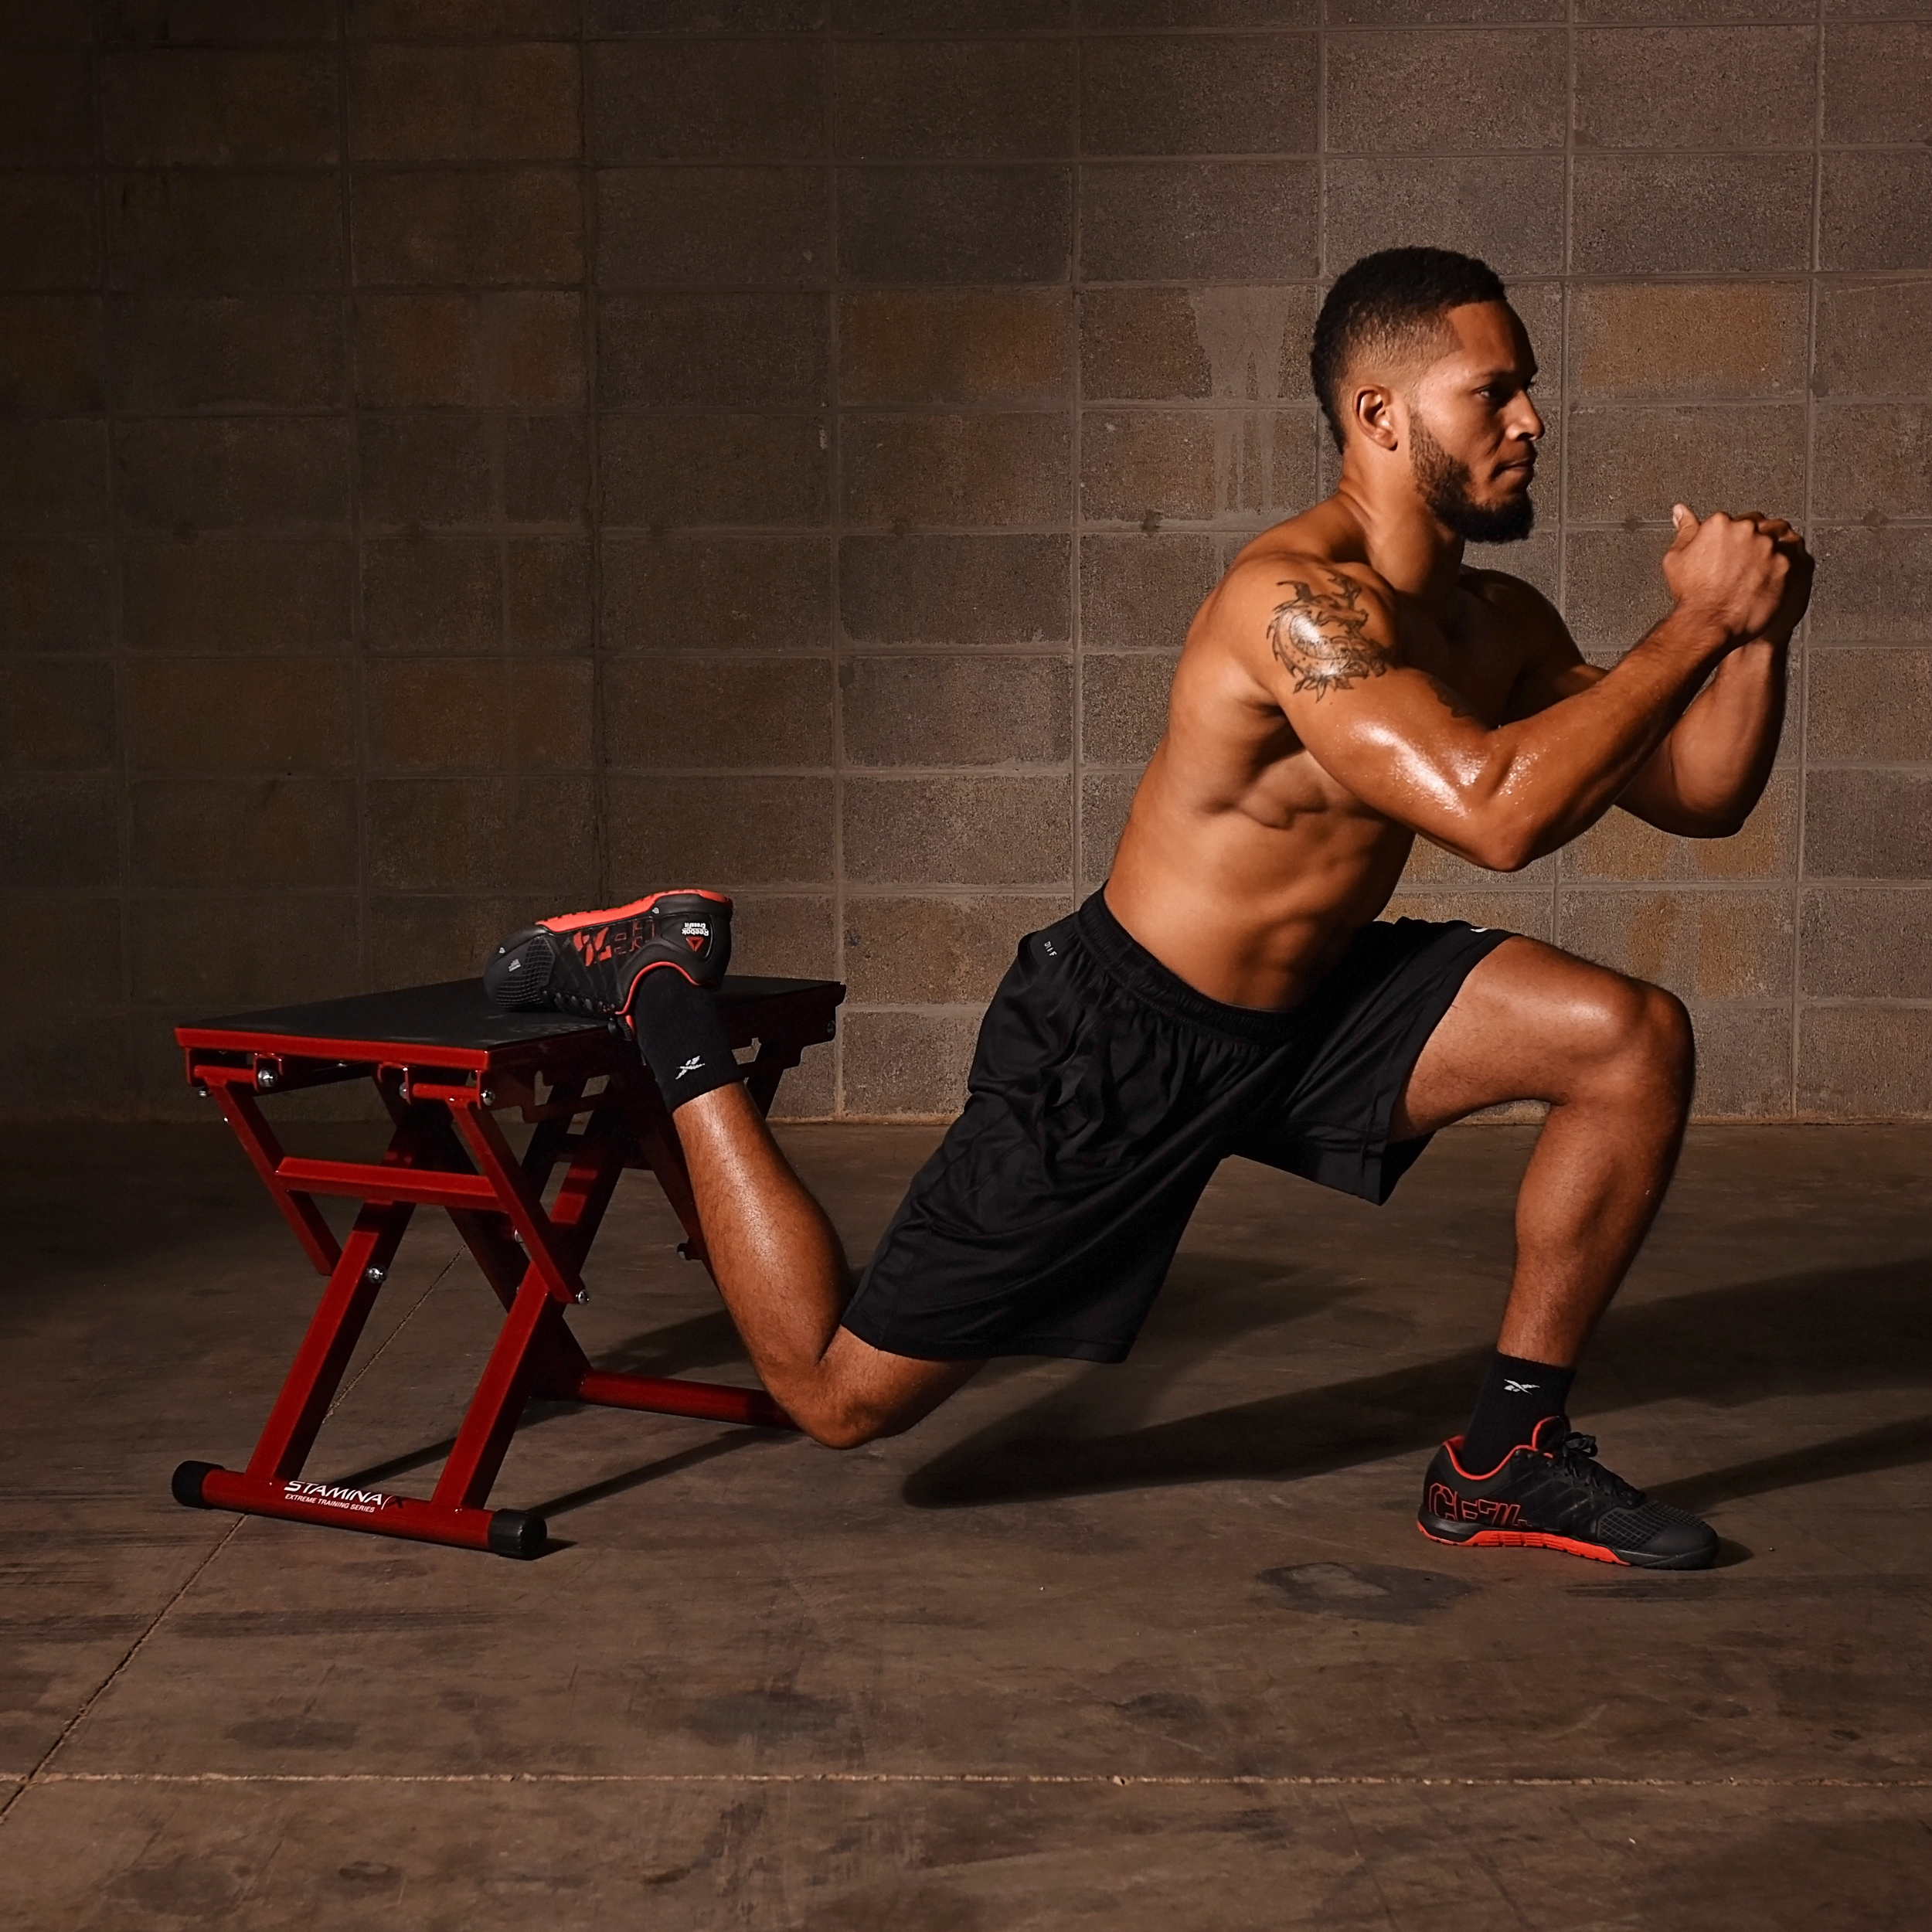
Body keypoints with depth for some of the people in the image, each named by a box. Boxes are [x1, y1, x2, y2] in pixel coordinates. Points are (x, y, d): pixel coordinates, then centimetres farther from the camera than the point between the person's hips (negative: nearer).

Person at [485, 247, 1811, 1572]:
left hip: (1308, 1006, 8)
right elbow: (1495, 812, -40)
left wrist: (1758, 633, -11)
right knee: (840, 1392, -1)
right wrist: (1699, 625, -31)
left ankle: (1508, 1461, 5)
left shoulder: (1496, 626, 2)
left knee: (1637, 1043, -7)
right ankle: (668, 1007, 14)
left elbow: (1700, 797, 6)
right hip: (1122, 1043, -8)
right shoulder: (1300, 600, -27)